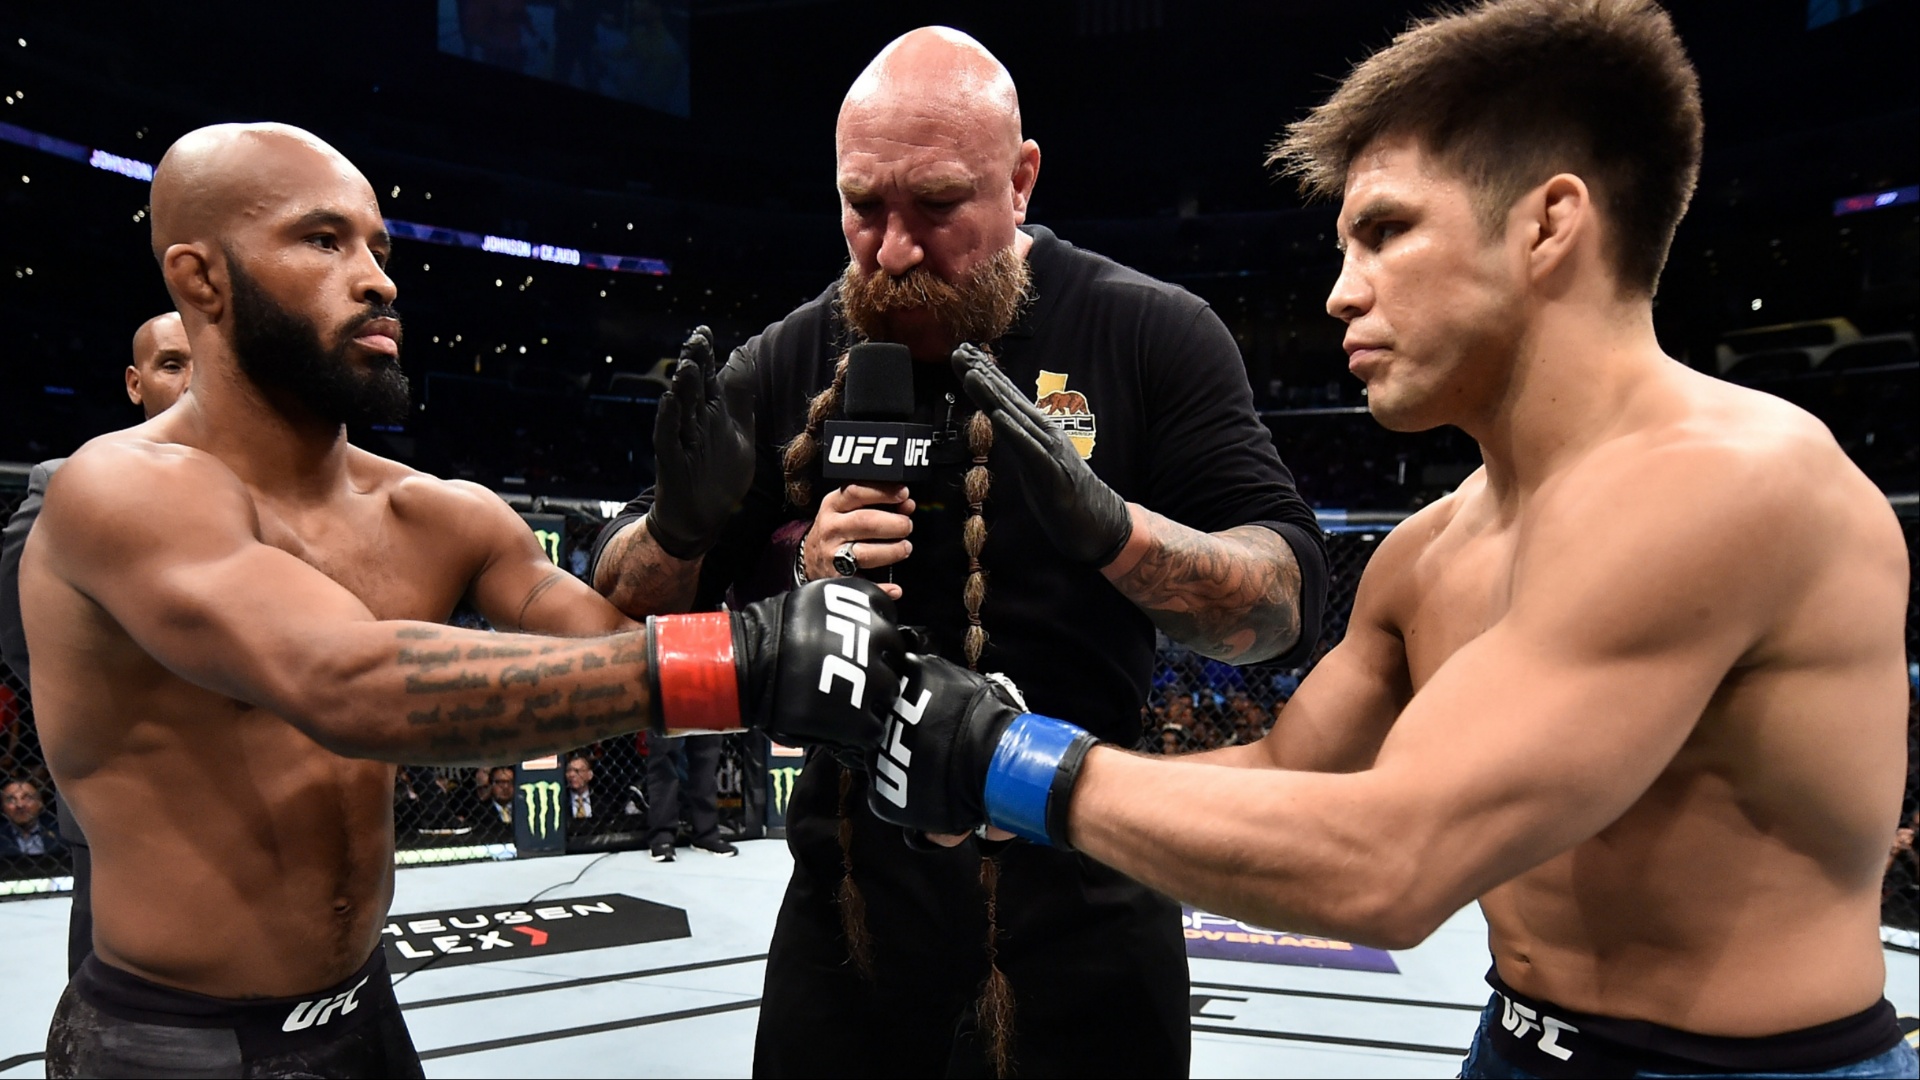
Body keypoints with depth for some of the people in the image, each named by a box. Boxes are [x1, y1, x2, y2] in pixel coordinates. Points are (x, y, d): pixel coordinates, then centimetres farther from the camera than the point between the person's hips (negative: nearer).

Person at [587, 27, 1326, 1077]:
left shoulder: (1149, 335, -8)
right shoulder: (782, 368, -1)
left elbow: (1289, 599, -12)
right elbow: (618, 599, 2)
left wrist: (1108, 523, -31)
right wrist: (683, 520, -21)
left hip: (1078, 910, -2)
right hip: (848, 901, 3)